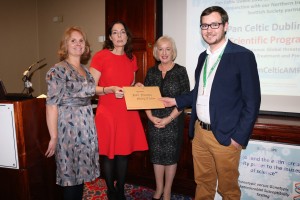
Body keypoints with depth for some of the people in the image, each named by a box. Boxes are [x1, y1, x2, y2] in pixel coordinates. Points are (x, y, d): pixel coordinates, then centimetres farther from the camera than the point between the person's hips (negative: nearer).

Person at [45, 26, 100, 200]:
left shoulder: (85, 70, 11)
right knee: (70, 173, 5)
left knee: (81, 170, 15)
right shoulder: (58, 70, -10)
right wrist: (54, 136, -17)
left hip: (87, 127, 7)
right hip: (68, 126, -6)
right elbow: (52, 105, -15)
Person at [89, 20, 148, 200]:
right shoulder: (100, 57, -6)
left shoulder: (131, 58, 10)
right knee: (109, 154, 6)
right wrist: (111, 89, -22)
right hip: (108, 112, -4)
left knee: (124, 153, 12)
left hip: (128, 113, 4)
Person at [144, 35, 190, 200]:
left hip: (173, 121, -3)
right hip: (154, 121, 3)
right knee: (156, 155, 11)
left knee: (171, 155, 6)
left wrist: (169, 118, -14)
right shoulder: (151, 72, 6)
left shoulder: (180, 71, -4)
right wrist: (151, 116, -8)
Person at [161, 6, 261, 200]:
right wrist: (176, 101, 12)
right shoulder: (203, 56, 10)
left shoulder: (243, 55, -11)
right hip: (199, 132, 6)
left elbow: (252, 101, -12)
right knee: (202, 182, 20)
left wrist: (239, 137, -14)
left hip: (225, 136, -6)